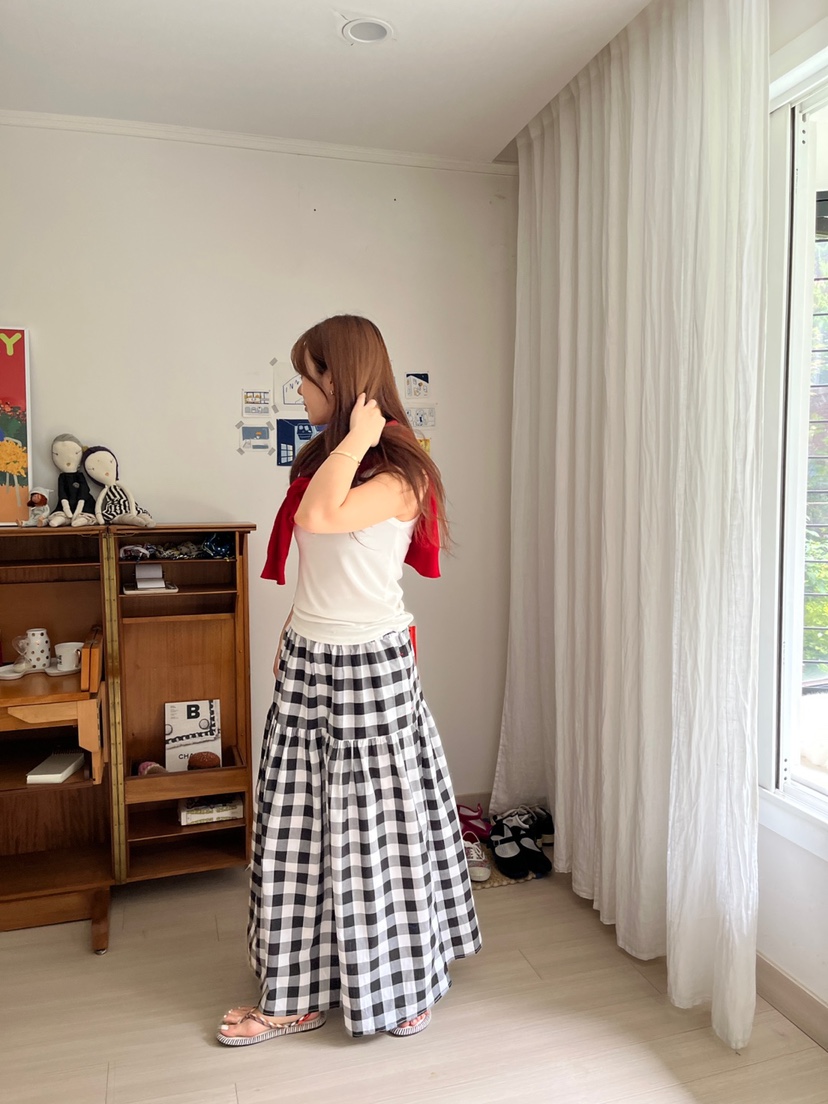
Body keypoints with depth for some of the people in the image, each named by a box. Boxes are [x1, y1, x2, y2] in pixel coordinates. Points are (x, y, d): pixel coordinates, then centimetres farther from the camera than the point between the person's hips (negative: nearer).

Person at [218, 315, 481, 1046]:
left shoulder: (399, 473, -15)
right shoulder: (323, 459, 11)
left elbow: (319, 518, -33)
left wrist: (357, 437, -22)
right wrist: (293, 635, 17)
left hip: (368, 667, -8)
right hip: (306, 661, 8)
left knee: (377, 826, 7)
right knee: (297, 827, 13)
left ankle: (402, 984, 31)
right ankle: (300, 992, 30)